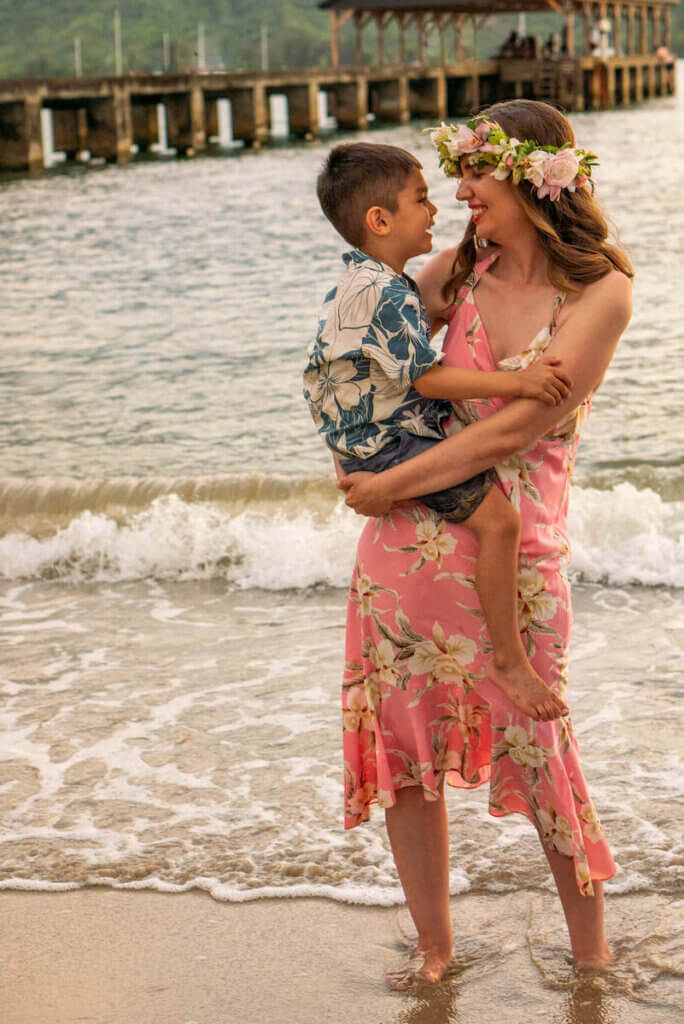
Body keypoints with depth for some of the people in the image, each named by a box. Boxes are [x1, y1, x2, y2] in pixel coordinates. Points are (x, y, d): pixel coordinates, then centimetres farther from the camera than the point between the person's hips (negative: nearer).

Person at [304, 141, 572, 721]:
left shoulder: (364, 281, 12)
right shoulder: (386, 293, -23)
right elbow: (429, 379, -24)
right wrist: (515, 382, -26)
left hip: (370, 433, 12)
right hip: (385, 444, -12)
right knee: (498, 517, -22)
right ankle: (509, 660, -15)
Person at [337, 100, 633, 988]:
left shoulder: (601, 291, -8)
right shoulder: (462, 269, 6)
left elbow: (514, 430, -15)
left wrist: (393, 485, -12)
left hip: (517, 542, -4)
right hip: (408, 541, 5)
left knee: (537, 750, 3)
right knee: (398, 743, 8)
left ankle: (592, 951, 24)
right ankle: (433, 945, 25)